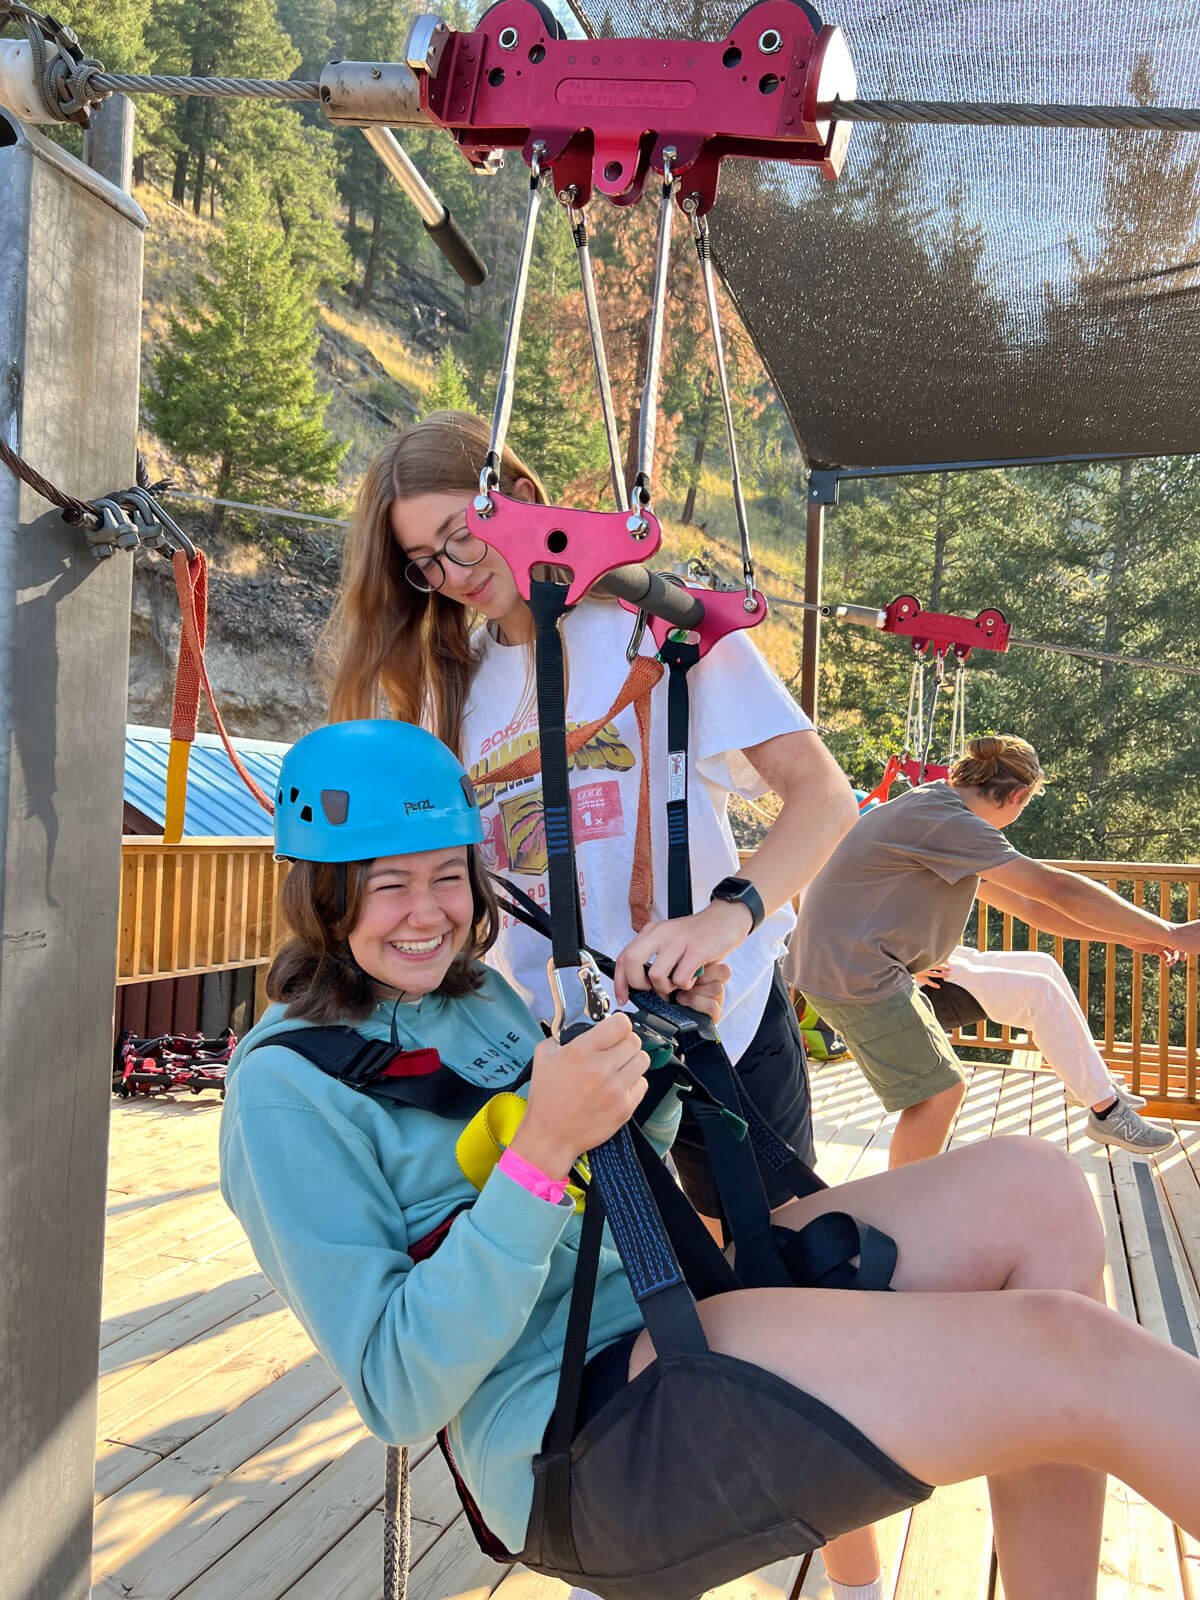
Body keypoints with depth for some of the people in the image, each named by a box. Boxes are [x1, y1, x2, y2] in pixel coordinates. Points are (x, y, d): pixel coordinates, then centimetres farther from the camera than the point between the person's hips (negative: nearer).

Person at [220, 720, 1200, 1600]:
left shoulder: (477, 992, 14)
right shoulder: (286, 1085, -10)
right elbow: (400, 1397, -15)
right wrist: (541, 1153, -25)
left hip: (675, 1324, 9)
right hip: (574, 1442, -8)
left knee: (1030, 1190, -8)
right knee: (1069, 1350, -24)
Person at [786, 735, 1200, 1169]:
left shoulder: (939, 815, 15)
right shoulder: (946, 821, -19)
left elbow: (1024, 903, 18)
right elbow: (1058, 889, -20)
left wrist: (1126, 935, 17)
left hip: (842, 961, 11)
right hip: (853, 967, -11)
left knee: (938, 1086, 18)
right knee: (938, 1092, -4)